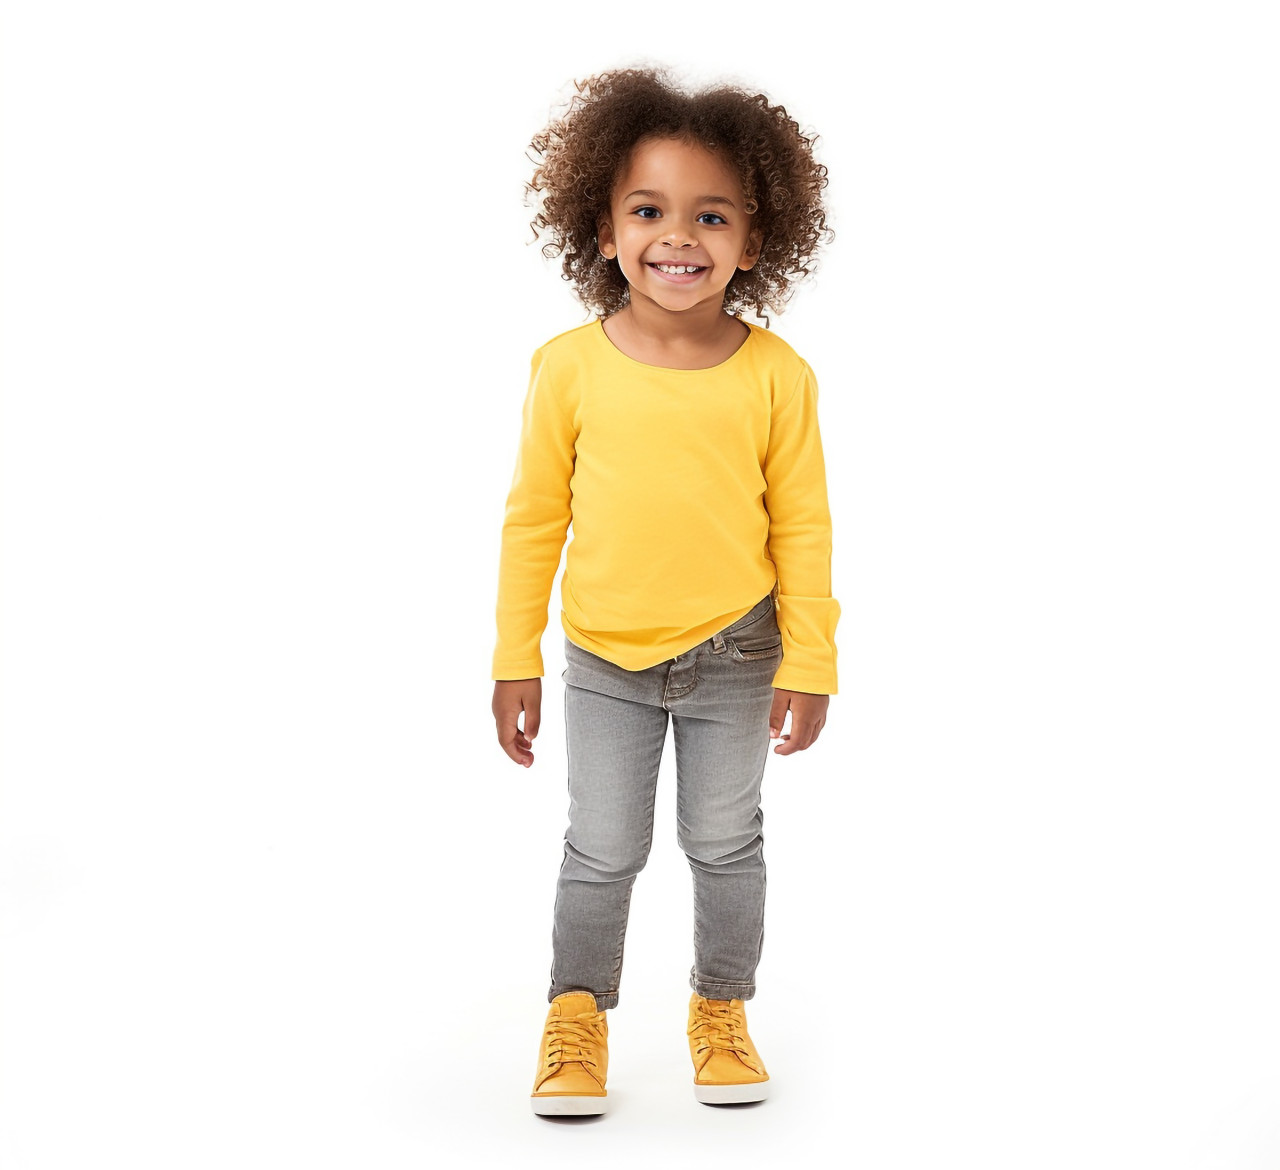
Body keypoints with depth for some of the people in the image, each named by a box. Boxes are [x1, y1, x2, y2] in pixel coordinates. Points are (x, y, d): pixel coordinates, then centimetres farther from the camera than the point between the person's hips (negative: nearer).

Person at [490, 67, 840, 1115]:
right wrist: (516, 660, 1)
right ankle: (578, 1012, 30)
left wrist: (806, 664, -4)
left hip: (733, 658, 0)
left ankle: (721, 1007, 35)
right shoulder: (571, 369, -10)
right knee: (602, 853, 9)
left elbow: (802, 525, -4)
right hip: (603, 662, 0)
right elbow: (534, 517, -2)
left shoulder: (776, 376, -11)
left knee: (725, 844, 14)